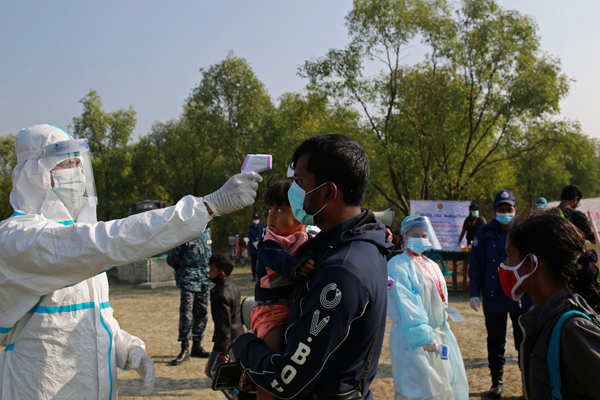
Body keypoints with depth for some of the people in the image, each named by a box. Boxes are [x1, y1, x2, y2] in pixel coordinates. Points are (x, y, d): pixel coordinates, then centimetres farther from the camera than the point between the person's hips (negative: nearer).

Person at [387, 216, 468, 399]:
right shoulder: (398, 266, -12)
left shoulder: (432, 266, 13)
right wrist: (423, 337, -24)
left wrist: (442, 326, 15)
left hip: (440, 334, 8)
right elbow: (405, 305, -20)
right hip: (413, 339, -8)